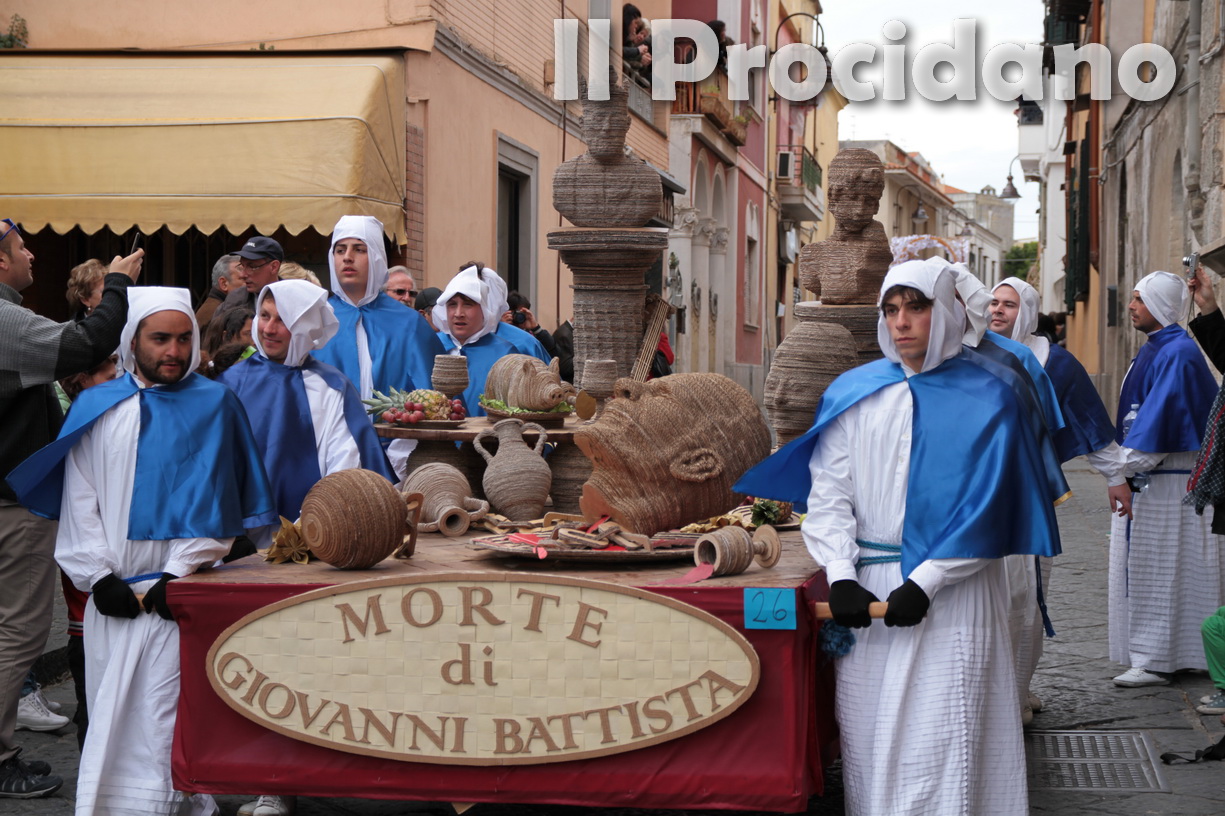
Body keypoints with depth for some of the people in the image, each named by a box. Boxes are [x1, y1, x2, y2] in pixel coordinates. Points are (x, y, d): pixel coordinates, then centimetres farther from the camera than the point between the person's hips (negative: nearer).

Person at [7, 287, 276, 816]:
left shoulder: (213, 405, 4)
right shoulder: (95, 408, 11)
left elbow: (214, 500, -1)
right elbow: (79, 499, 8)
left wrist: (180, 575, -9)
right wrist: (99, 576, -3)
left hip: (179, 590, -3)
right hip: (115, 593, 3)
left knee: (168, 711, -9)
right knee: (112, 710, 5)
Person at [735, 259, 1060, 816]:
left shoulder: (986, 400, 1)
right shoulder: (853, 394, 8)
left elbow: (985, 508, -5)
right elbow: (828, 492, 3)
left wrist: (924, 582, -13)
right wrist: (841, 578, -11)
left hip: (951, 593, -3)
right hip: (866, 587, 3)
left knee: (940, 742, -5)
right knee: (869, 735, 5)